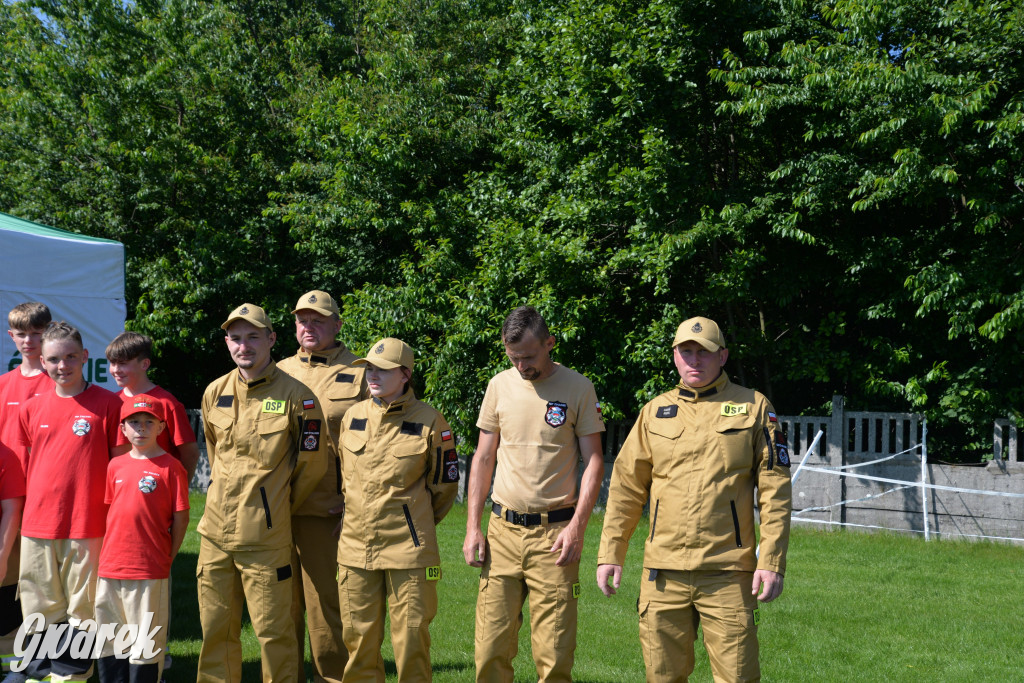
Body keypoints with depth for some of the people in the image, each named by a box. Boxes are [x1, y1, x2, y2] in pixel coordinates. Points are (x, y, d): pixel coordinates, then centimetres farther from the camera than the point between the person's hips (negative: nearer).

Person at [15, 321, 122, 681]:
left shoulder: (107, 403, -3)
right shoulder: (31, 408, 8)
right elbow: (26, 465, 18)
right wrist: (34, 506, 11)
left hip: (87, 526, -3)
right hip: (37, 526, 3)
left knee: (81, 608, 3)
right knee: (40, 607, 10)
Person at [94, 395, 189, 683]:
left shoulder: (170, 466, -4)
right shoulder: (116, 465, 11)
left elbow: (181, 518, -3)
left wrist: (167, 557, -4)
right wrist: (110, 552, 11)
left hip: (150, 571, -5)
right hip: (111, 567, 5)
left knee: (146, 643, 0)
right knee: (109, 639, 12)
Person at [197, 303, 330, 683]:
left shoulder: (296, 395, -8)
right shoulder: (215, 393, 7)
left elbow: (314, 461, 0)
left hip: (265, 535, -5)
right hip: (215, 532, 5)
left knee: (273, 630, -1)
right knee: (215, 627, 11)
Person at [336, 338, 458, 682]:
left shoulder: (429, 423, -5)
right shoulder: (353, 417, 9)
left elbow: (445, 486, 5)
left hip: (408, 549, -4)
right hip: (355, 548, 4)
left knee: (411, 639, 0)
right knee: (359, 637, 8)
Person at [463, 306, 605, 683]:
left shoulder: (578, 388, 1)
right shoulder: (500, 386, 9)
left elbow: (593, 462, 1)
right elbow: (483, 459, 13)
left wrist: (577, 526, -9)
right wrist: (473, 527, 6)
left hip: (554, 534, -3)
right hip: (503, 530, 3)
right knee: (491, 646, -1)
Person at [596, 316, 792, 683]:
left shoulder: (754, 407, 4)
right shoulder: (655, 412, 12)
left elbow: (775, 491, 0)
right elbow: (626, 488, 13)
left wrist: (772, 562, -7)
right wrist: (610, 554, 6)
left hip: (727, 574, -2)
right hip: (663, 572, 3)